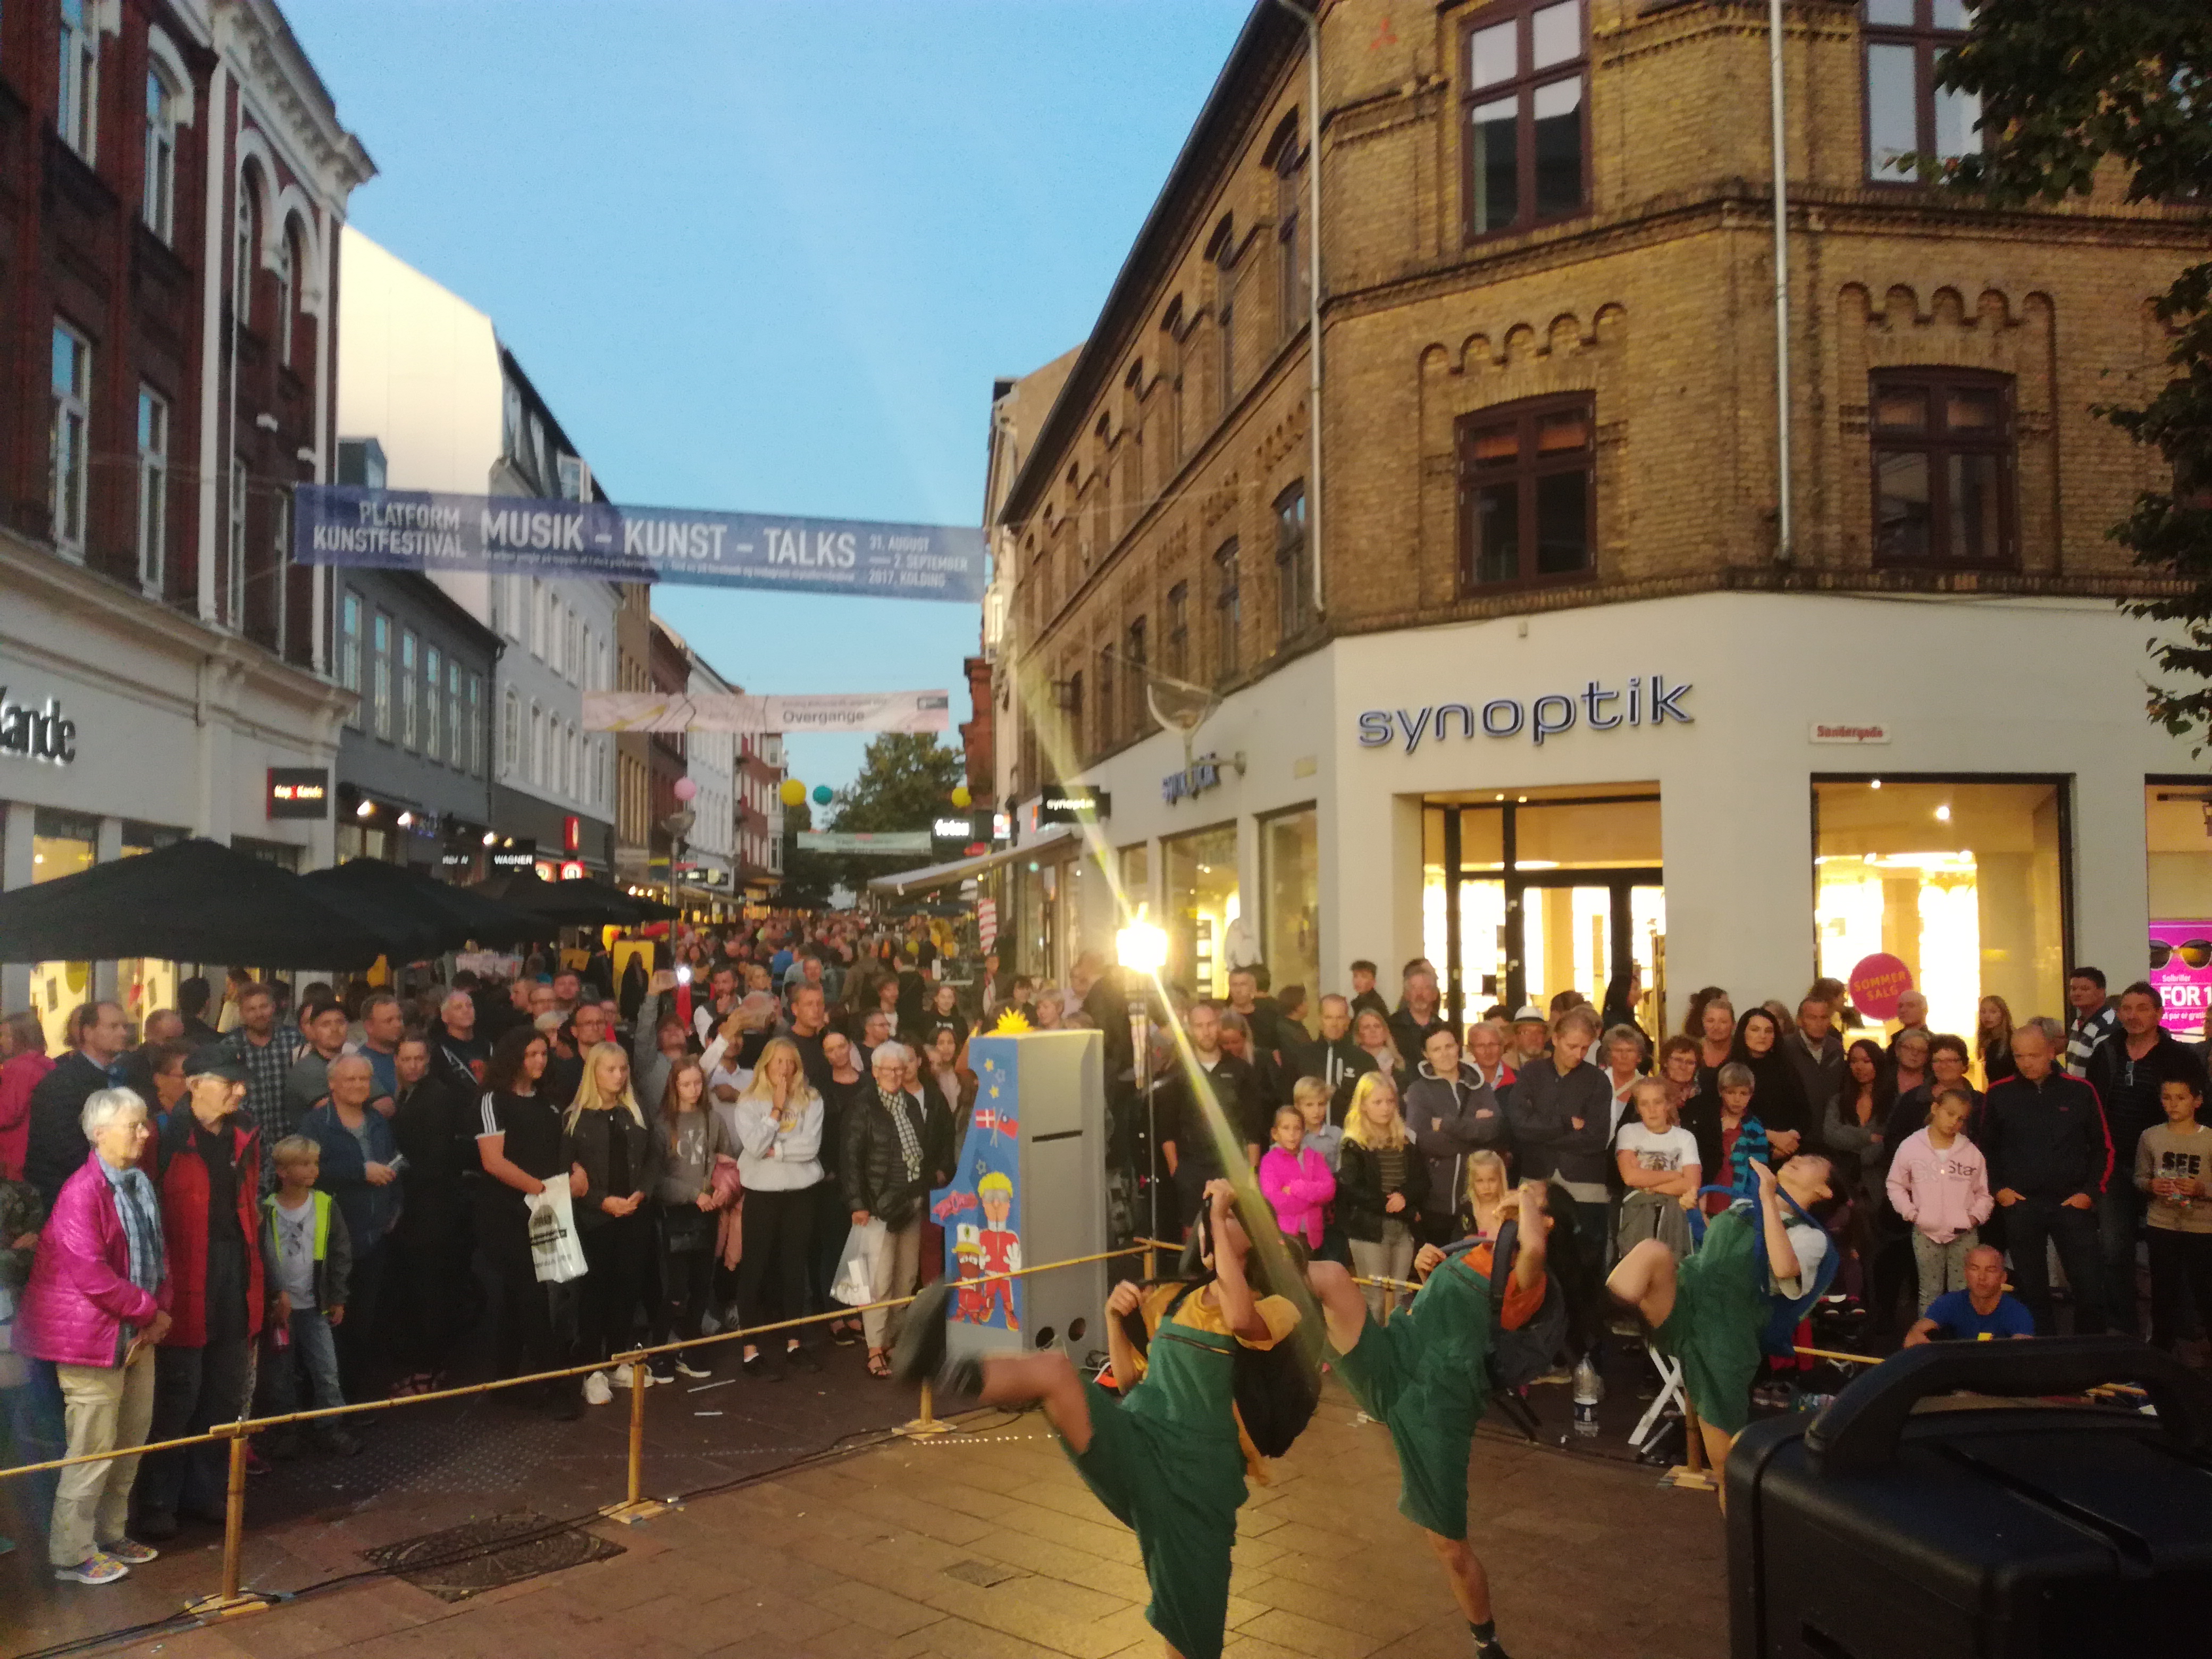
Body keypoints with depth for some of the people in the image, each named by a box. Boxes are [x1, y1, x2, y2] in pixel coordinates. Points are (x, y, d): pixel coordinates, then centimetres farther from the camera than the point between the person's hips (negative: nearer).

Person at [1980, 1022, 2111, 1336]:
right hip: (2020, 1206, 1)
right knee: (2031, 1287, 9)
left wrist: (2091, 1192, -3)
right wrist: (1997, 1188, 1)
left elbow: (2103, 1147, 5)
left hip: (2073, 1204, -1)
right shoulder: (2000, 1094, 0)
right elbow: (1985, 1148, 11)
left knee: (2091, 1285, 1)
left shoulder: (2080, 1091, -1)